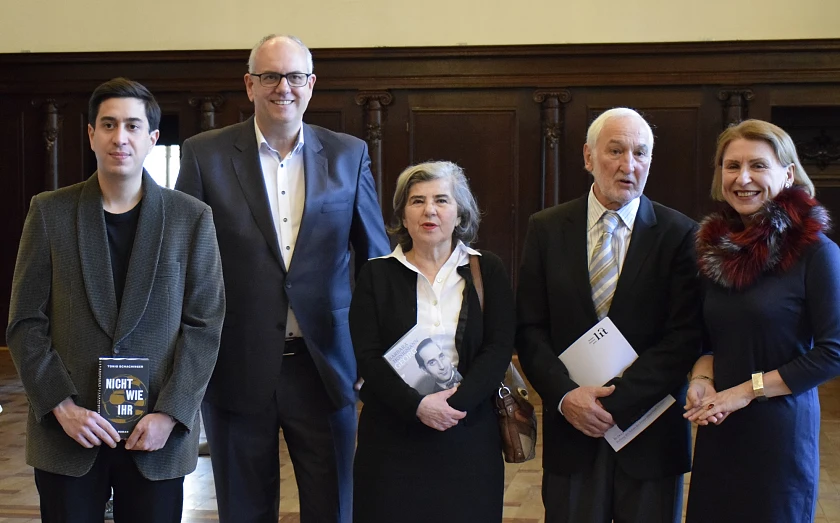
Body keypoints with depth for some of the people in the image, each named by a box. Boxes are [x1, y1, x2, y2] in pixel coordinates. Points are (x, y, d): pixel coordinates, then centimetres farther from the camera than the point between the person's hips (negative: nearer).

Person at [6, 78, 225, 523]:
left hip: (158, 435, 0)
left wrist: (170, 415, -9)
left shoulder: (191, 218, 3)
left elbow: (204, 325, 0)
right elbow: (25, 323, 2)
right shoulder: (50, 212, 4)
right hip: (67, 432, 1)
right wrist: (62, 407, -9)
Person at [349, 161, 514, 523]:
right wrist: (417, 405, -18)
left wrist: (457, 402, -17)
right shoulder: (377, 275, 4)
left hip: (468, 432, 1)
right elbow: (367, 356, -4)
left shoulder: (487, 271, 6)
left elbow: (500, 348, -3)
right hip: (393, 433, 0)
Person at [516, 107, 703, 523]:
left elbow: (685, 337, -9)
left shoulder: (678, 234, -3)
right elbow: (529, 328, 1)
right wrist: (565, 395, -13)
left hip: (651, 436, -1)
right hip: (571, 429, 1)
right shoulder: (546, 229, 3)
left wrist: (615, 400, -15)